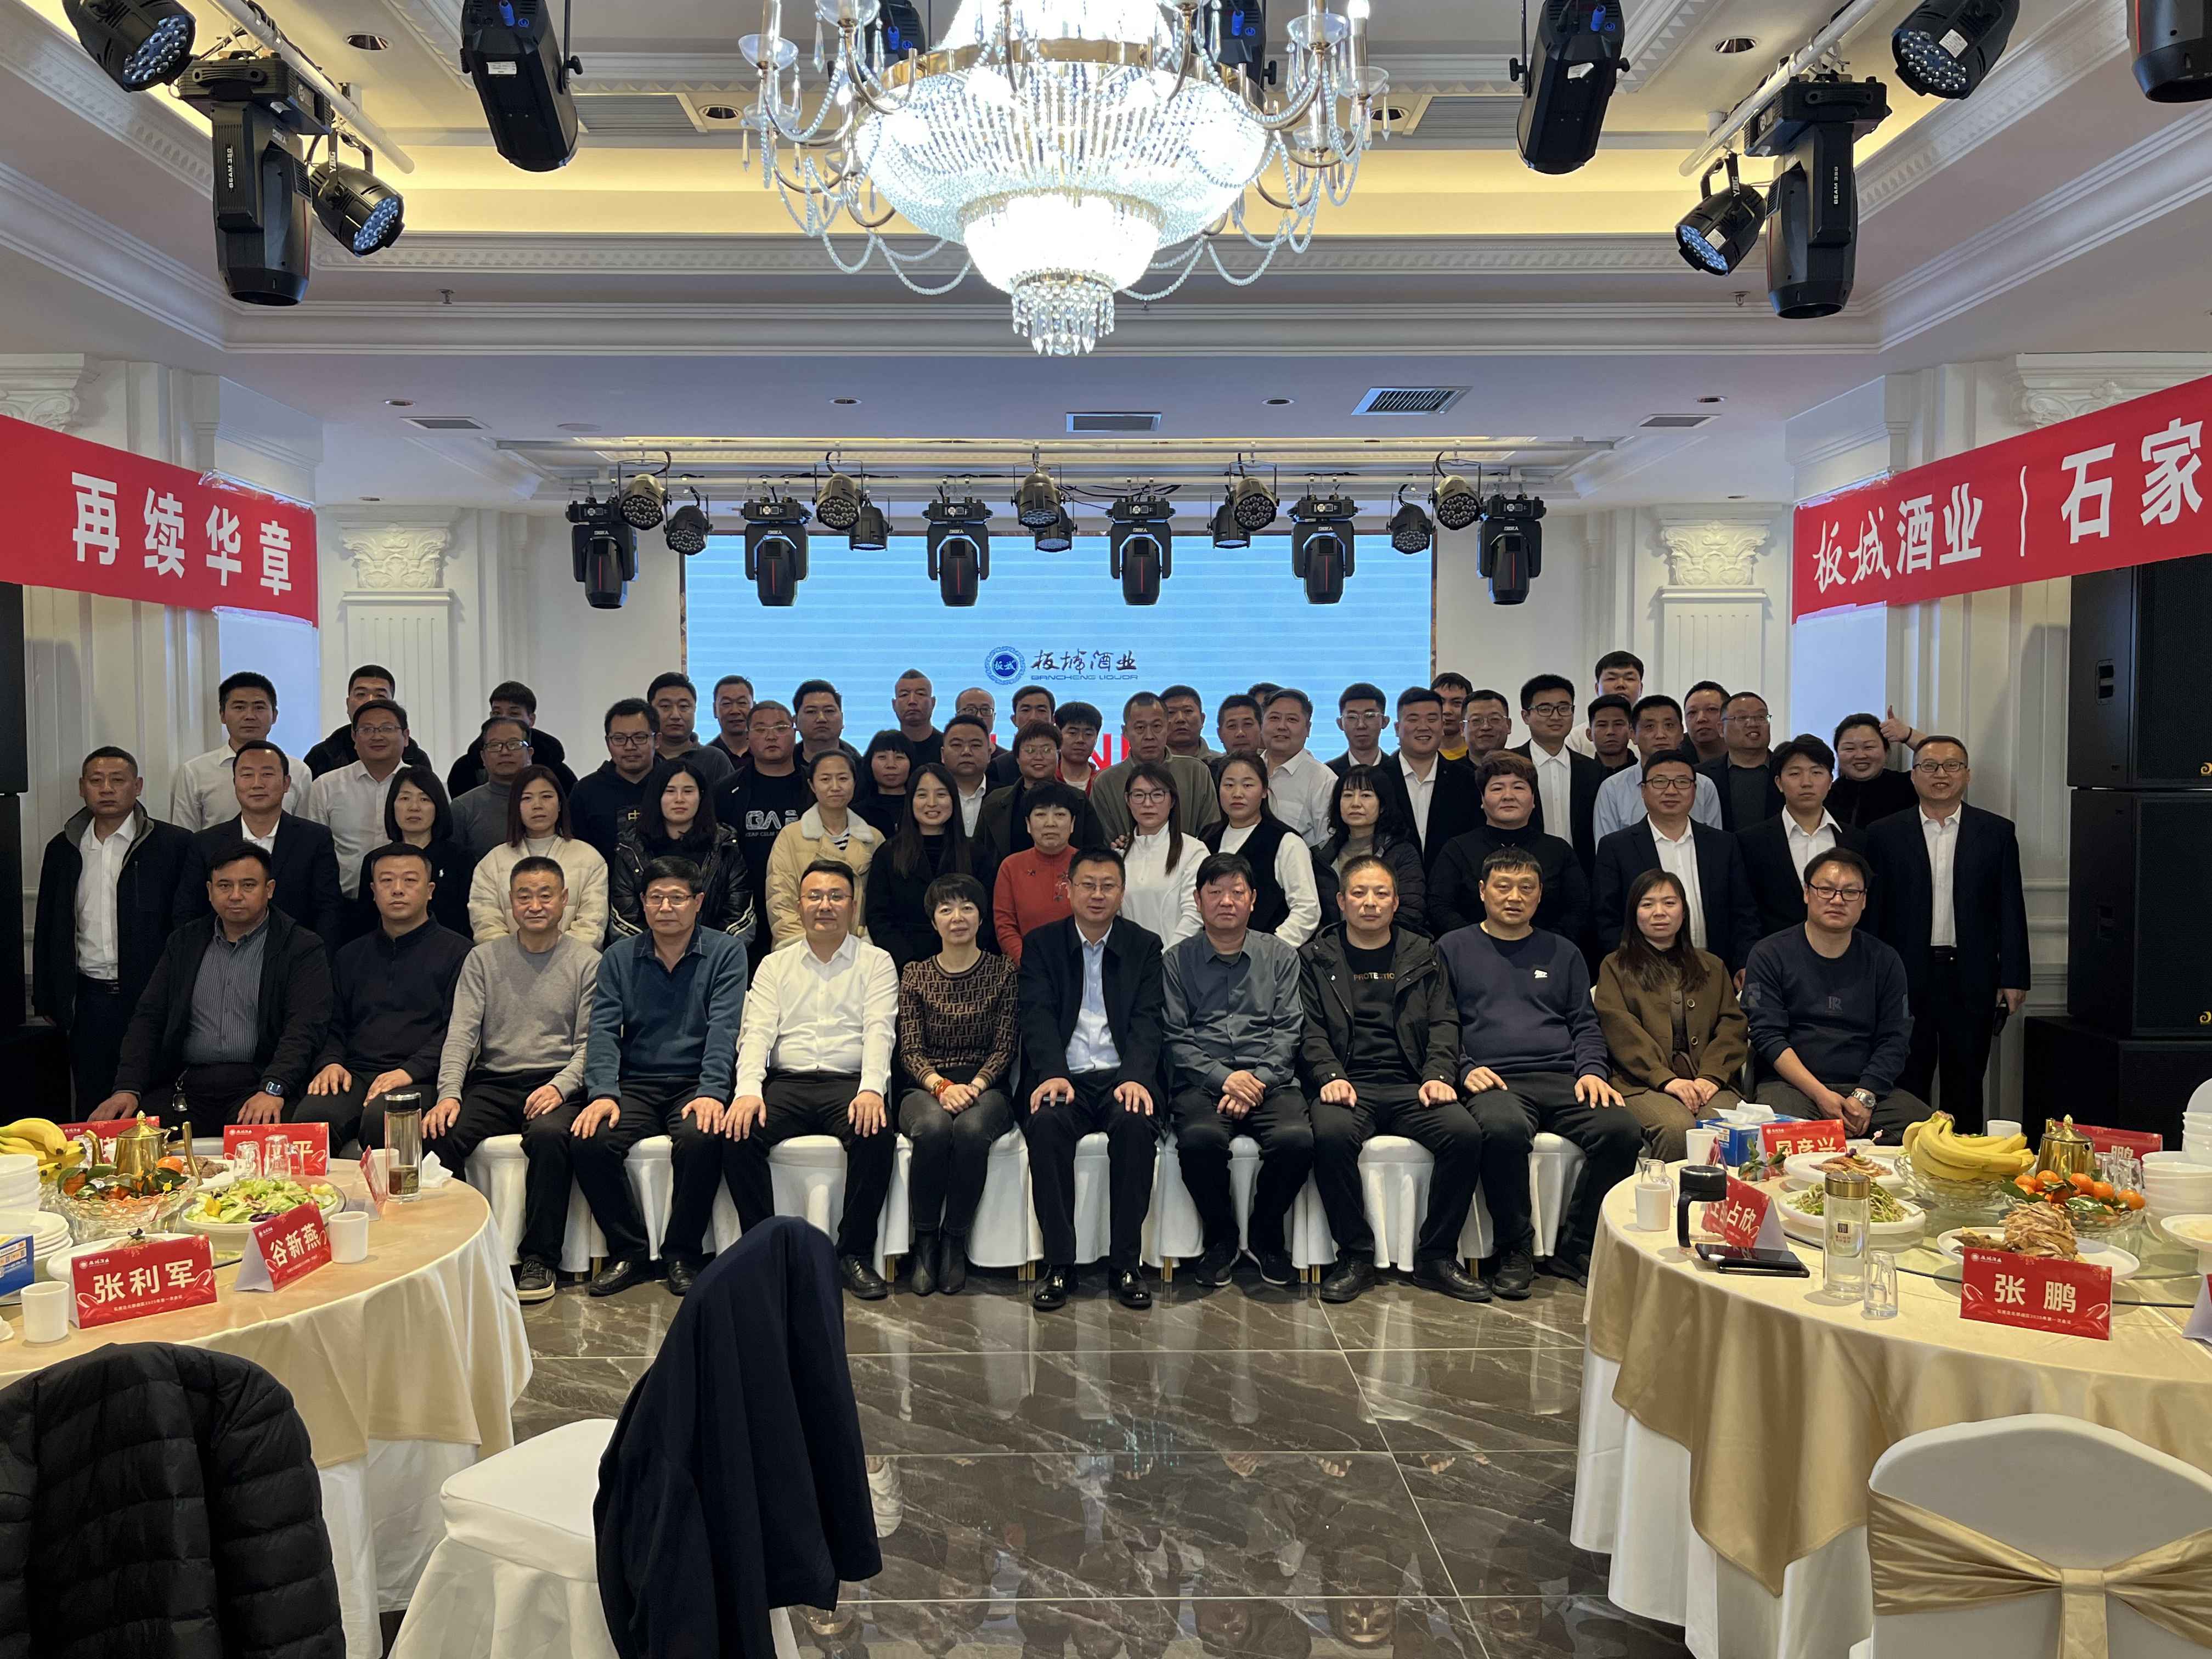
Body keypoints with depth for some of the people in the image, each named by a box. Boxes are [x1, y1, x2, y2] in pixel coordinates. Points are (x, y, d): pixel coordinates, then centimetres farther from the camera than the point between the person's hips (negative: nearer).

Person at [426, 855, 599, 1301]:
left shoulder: (587, 963, 6)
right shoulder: (483, 959, 13)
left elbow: (590, 1043, 1)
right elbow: (461, 1033, 4)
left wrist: (560, 1087, -18)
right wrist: (448, 1094, -13)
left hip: (555, 1084, -3)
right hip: (492, 1083, 3)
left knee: (548, 1134, -35)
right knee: (437, 1135, -26)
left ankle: (539, 1259, -23)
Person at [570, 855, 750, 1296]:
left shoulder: (725, 952, 3)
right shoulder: (619, 957, 11)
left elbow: (723, 1028, -9)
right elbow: (603, 1030, 1)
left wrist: (711, 1092, -24)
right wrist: (603, 1092, -16)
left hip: (695, 1083, -3)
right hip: (635, 1084, 3)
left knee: (699, 1137, -33)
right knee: (587, 1140, -24)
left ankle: (682, 1254, -12)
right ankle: (629, 1251, -6)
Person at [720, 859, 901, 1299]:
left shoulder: (876, 963, 12)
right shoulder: (775, 966, 18)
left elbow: (879, 1031, -3)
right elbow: (757, 1032, 5)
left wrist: (872, 1090, -22)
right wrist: (748, 1091, -15)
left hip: (849, 1083, -2)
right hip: (786, 1083, 2)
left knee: (877, 1134, -33)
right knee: (737, 1135, -26)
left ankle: (855, 1254, -17)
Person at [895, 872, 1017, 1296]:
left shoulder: (1003, 972, 8)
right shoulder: (915, 975, 11)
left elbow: (1005, 1047, 2)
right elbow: (910, 1051, 3)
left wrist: (975, 1086, -16)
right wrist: (941, 1086, -17)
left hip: (985, 1088, -1)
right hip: (926, 1089, 1)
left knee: (971, 1129, -35)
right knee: (933, 1127, -35)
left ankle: (954, 1241, -17)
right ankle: (925, 1241, -17)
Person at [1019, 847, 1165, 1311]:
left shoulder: (1145, 946, 11)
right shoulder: (1041, 945, 11)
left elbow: (1147, 1021, 0)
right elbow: (1038, 1016, -1)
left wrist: (1135, 1078, -19)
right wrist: (1053, 1074, -21)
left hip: (1123, 1076, 0)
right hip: (1064, 1077, 0)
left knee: (1135, 1123, -33)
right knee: (1046, 1124, -32)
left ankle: (1125, 1262, -19)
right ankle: (1059, 1263, -20)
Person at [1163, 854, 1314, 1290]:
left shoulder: (1281, 956, 15)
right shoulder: (1177, 961, 12)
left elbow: (1289, 1030, 6)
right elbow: (1175, 1037, 4)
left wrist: (1257, 1079, -10)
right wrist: (1223, 1078, -11)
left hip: (1269, 1082, 1)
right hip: (1202, 1083, -1)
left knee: (1297, 1139, -31)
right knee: (1200, 1138, -34)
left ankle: (1264, 1234, -1)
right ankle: (1221, 1236, -4)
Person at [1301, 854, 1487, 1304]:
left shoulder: (1423, 956, 19)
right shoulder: (1316, 958, 13)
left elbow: (1444, 1023, 11)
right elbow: (1310, 1030, 4)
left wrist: (1439, 1076, -7)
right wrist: (1330, 1077, -14)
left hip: (1410, 1086, 2)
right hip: (1348, 1085, -2)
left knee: (1465, 1132, -27)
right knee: (1332, 1134, -35)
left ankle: (1436, 1256, -10)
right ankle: (1355, 1255, -17)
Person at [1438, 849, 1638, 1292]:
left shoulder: (1562, 953, 25)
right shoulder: (1454, 948, 16)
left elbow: (1585, 1024, 20)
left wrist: (1592, 1071, 0)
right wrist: (1465, 1069, -8)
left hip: (1563, 1079, 3)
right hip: (1493, 1081, -3)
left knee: (1621, 1128, -27)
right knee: (1504, 1128, -38)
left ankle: (1575, 1247, -10)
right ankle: (1515, 1250, -17)